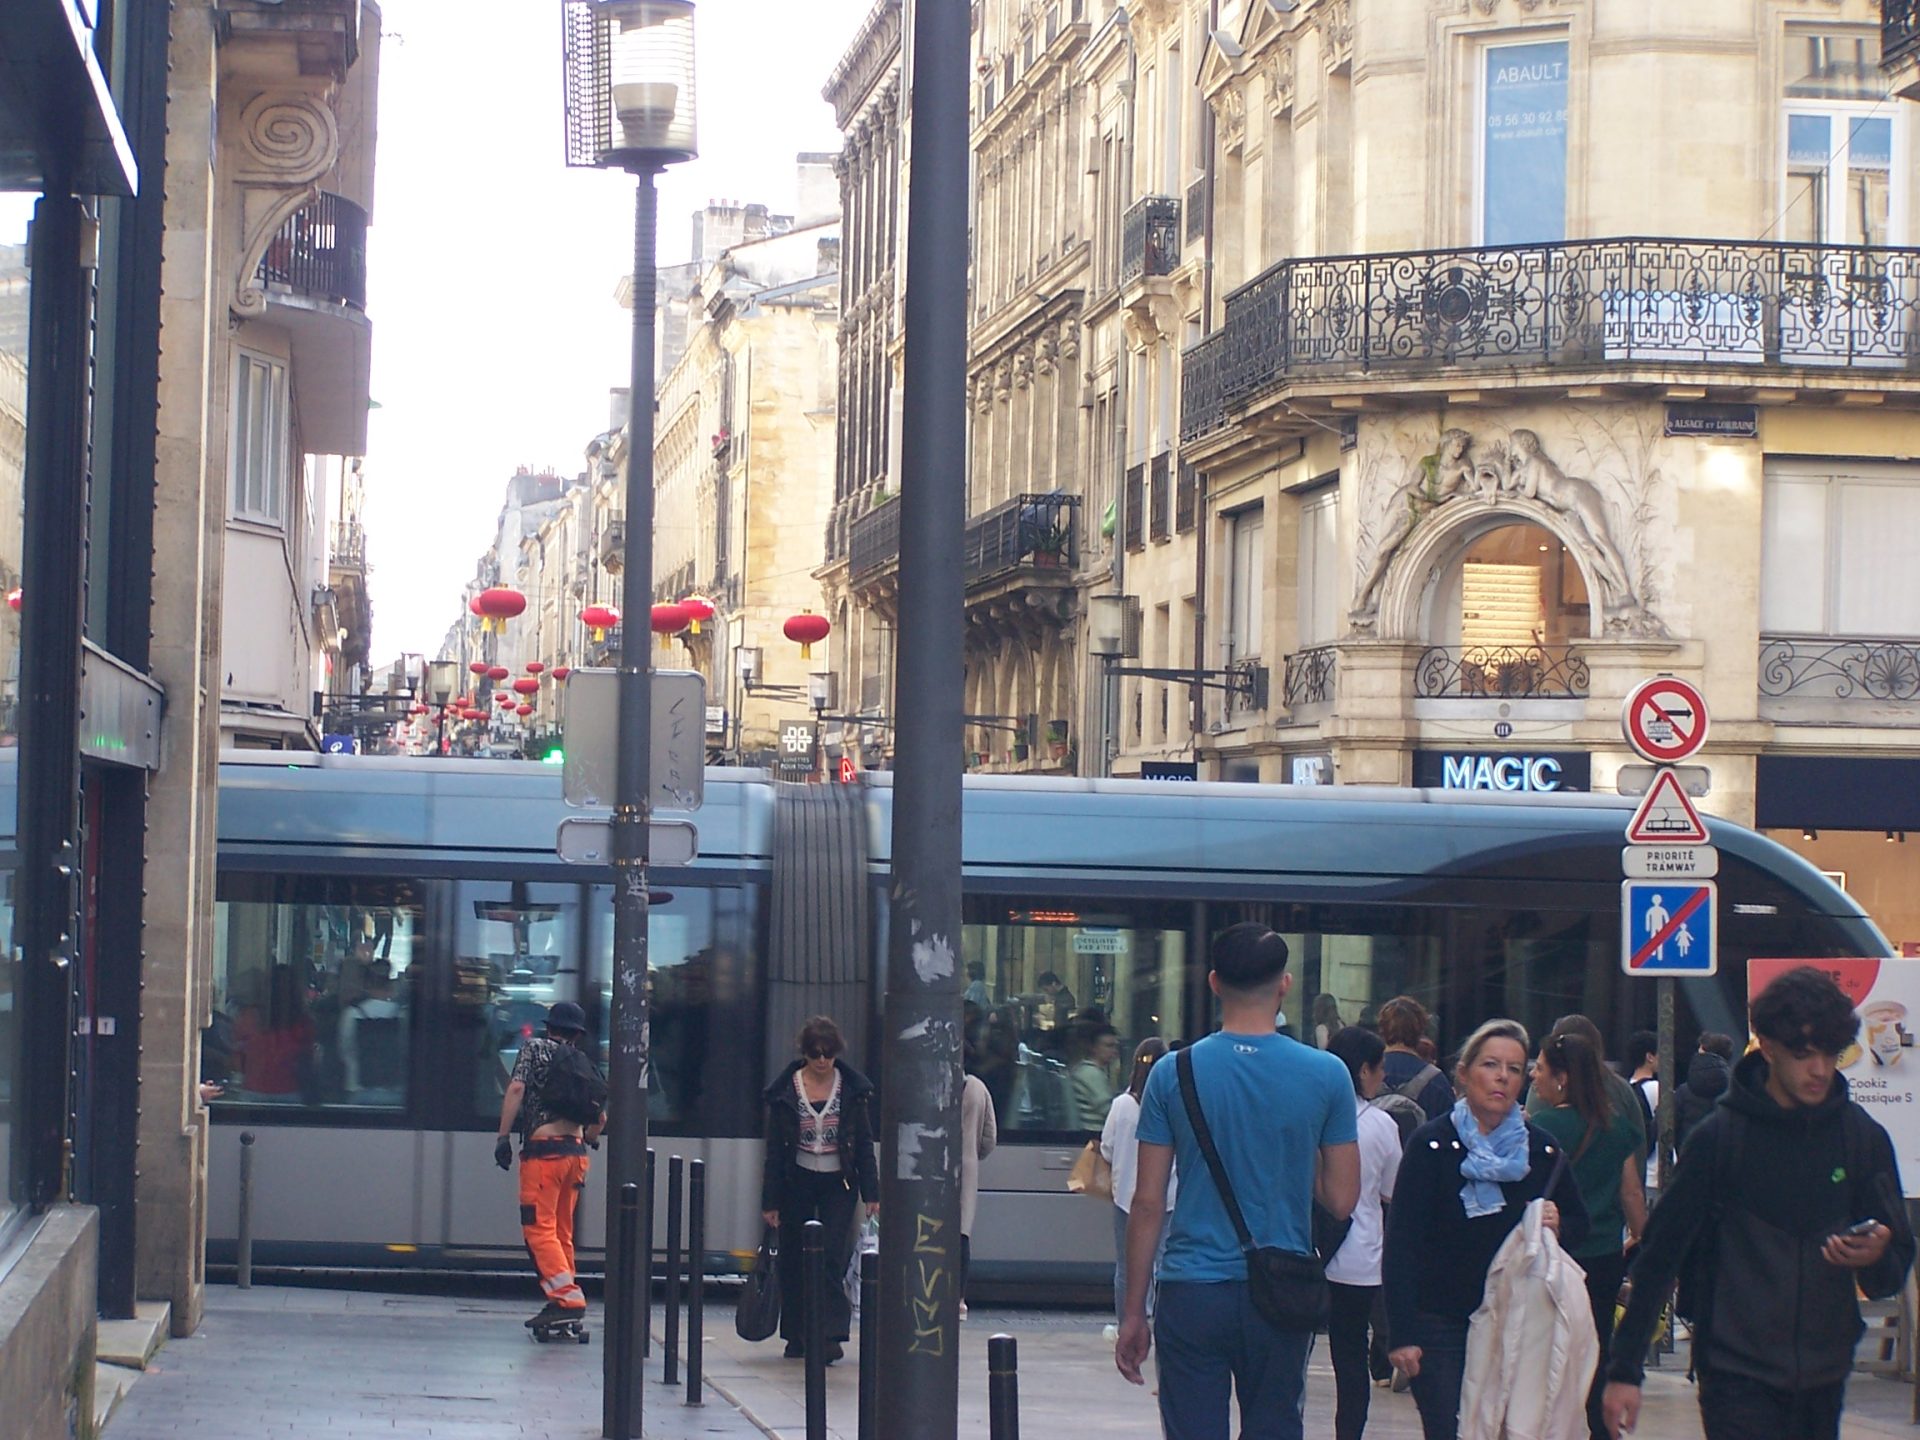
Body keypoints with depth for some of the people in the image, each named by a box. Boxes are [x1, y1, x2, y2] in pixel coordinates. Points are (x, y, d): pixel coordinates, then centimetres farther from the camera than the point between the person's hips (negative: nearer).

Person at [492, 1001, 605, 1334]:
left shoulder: (535, 1047, 4)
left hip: (543, 1150, -6)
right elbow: (600, 1118, 16)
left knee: (539, 1229, -7)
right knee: (562, 1231, 13)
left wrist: (502, 1136, -10)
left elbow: (517, 1088, -10)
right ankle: (562, 1303, 14)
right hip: (574, 1152, 6)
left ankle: (568, 1298, -19)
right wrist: (588, 1140, 37)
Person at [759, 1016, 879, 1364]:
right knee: (794, 1260, 6)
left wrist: (871, 1192, -1)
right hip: (797, 1182, 1)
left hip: (838, 1183, -1)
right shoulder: (786, 1090, -2)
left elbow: (864, 1143, 4)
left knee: (833, 1255, -12)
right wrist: (771, 1200, -2)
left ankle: (831, 1336, -15)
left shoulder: (853, 1088, 0)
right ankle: (797, 1336, 18)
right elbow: (775, 1148, 0)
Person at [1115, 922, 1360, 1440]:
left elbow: (1148, 1204, -2)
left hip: (1192, 1295, -1)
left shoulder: (1173, 1073, -3)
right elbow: (1342, 1200, 0)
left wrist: (1134, 1313, 5)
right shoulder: (1326, 1075, -2)